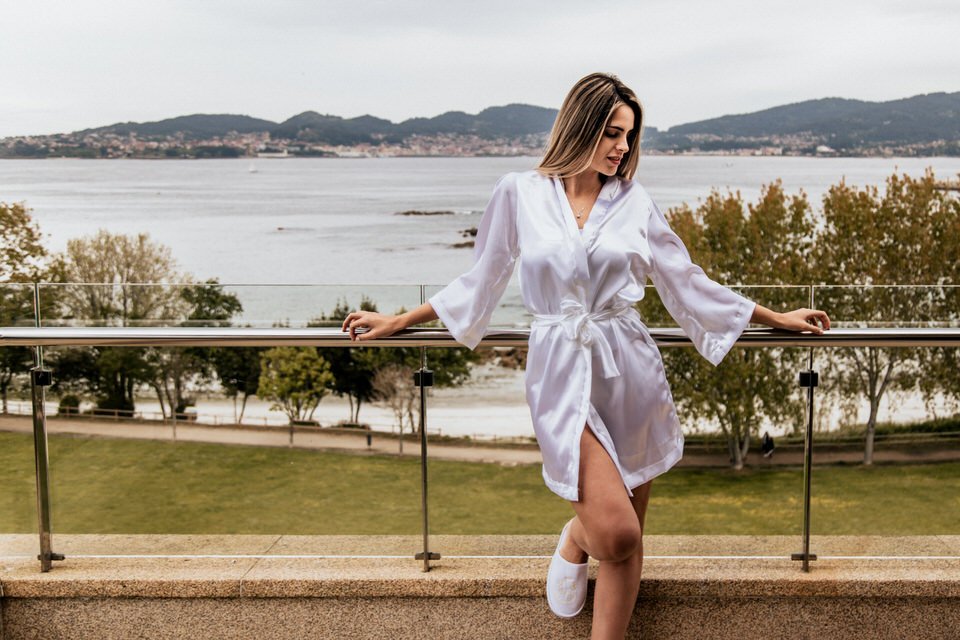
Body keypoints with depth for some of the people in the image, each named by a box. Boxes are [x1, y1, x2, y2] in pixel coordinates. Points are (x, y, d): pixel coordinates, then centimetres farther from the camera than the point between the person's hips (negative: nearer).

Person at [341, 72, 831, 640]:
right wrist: (398, 322, 17)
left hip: (629, 369, 2)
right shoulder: (520, 193, 3)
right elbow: (482, 280, 13)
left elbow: (686, 281, 14)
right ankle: (576, 540, 23)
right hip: (561, 373, -2)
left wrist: (777, 318, 15)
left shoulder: (635, 201, 7)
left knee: (627, 541, 6)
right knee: (616, 532, -14)